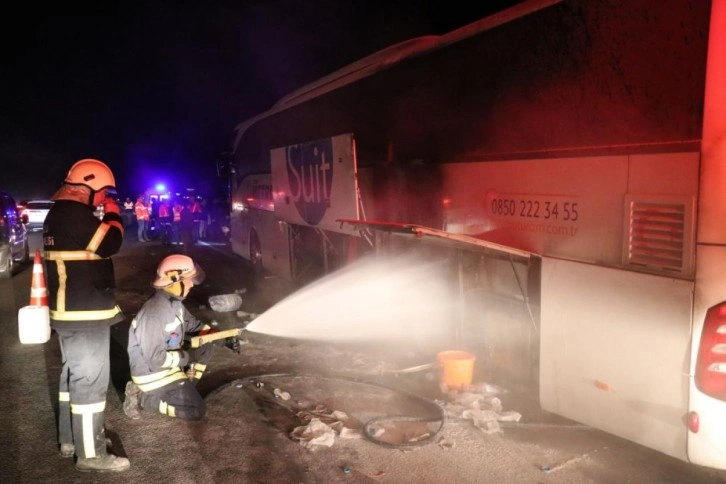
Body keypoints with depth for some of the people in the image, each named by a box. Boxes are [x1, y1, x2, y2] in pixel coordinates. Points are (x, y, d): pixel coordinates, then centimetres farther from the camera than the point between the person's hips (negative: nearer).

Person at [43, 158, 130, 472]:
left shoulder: (58, 213, 15)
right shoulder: (76, 213, -18)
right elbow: (109, 244, -22)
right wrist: (113, 215, -8)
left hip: (68, 309, 11)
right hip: (86, 313, -11)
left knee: (73, 374, 19)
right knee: (90, 379, -5)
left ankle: (70, 438, 31)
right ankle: (90, 454, 2)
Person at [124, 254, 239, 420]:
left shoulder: (174, 302, -2)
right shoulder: (154, 313, -31)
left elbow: (194, 325, 12)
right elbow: (156, 359, -29)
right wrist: (188, 356, -18)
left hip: (169, 360, 9)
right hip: (152, 373, -9)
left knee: (206, 346, 9)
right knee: (197, 410, -8)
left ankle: (186, 388, 12)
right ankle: (142, 396, -1)